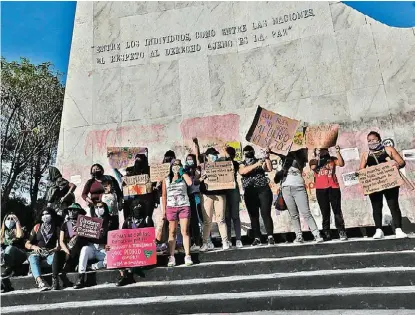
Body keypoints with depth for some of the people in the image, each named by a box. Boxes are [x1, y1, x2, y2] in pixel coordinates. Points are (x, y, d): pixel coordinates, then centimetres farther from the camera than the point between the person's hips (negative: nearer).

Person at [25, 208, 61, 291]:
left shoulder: (56, 228, 10)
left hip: (50, 253, -1)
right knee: (33, 258, -33)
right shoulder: (37, 227, 13)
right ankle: (40, 282, -53)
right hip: (37, 253, 1)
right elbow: (27, 244, 10)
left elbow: (59, 244, 2)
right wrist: (34, 247, -11)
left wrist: (56, 249, -21)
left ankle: (54, 280, -47)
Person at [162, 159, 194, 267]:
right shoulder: (166, 179, 12)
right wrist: (164, 209, 4)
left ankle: (187, 256, 0)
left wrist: (182, 172, -4)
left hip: (184, 206, -1)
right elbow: (164, 195, 10)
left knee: (185, 231, -3)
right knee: (172, 232, 2)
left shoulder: (183, 178, 10)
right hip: (171, 207, 1)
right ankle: (171, 257, 6)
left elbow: (190, 182, -14)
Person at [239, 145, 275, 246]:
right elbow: (242, 171, -13)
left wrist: (267, 158, -13)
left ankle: (270, 236, -3)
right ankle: (257, 238, 5)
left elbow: (270, 169, -3)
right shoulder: (242, 164, 11)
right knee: (253, 216, 1)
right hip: (249, 192, 1)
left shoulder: (260, 161, 12)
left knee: (266, 214, -6)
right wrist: (256, 165, -19)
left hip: (263, 190, -1)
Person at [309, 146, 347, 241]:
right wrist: (317, 156, -5)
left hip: (333, 187, 0)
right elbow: (313, 167, -9)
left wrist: (338, 152, -7)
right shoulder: (313, 161, 12)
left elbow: (341, 164, -2)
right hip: (320, 189, 0)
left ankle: (342, 232, 1)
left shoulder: (332, 159, 13)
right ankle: (326, 234, 6)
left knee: (337, 210, -1)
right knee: (325, 212, 4)